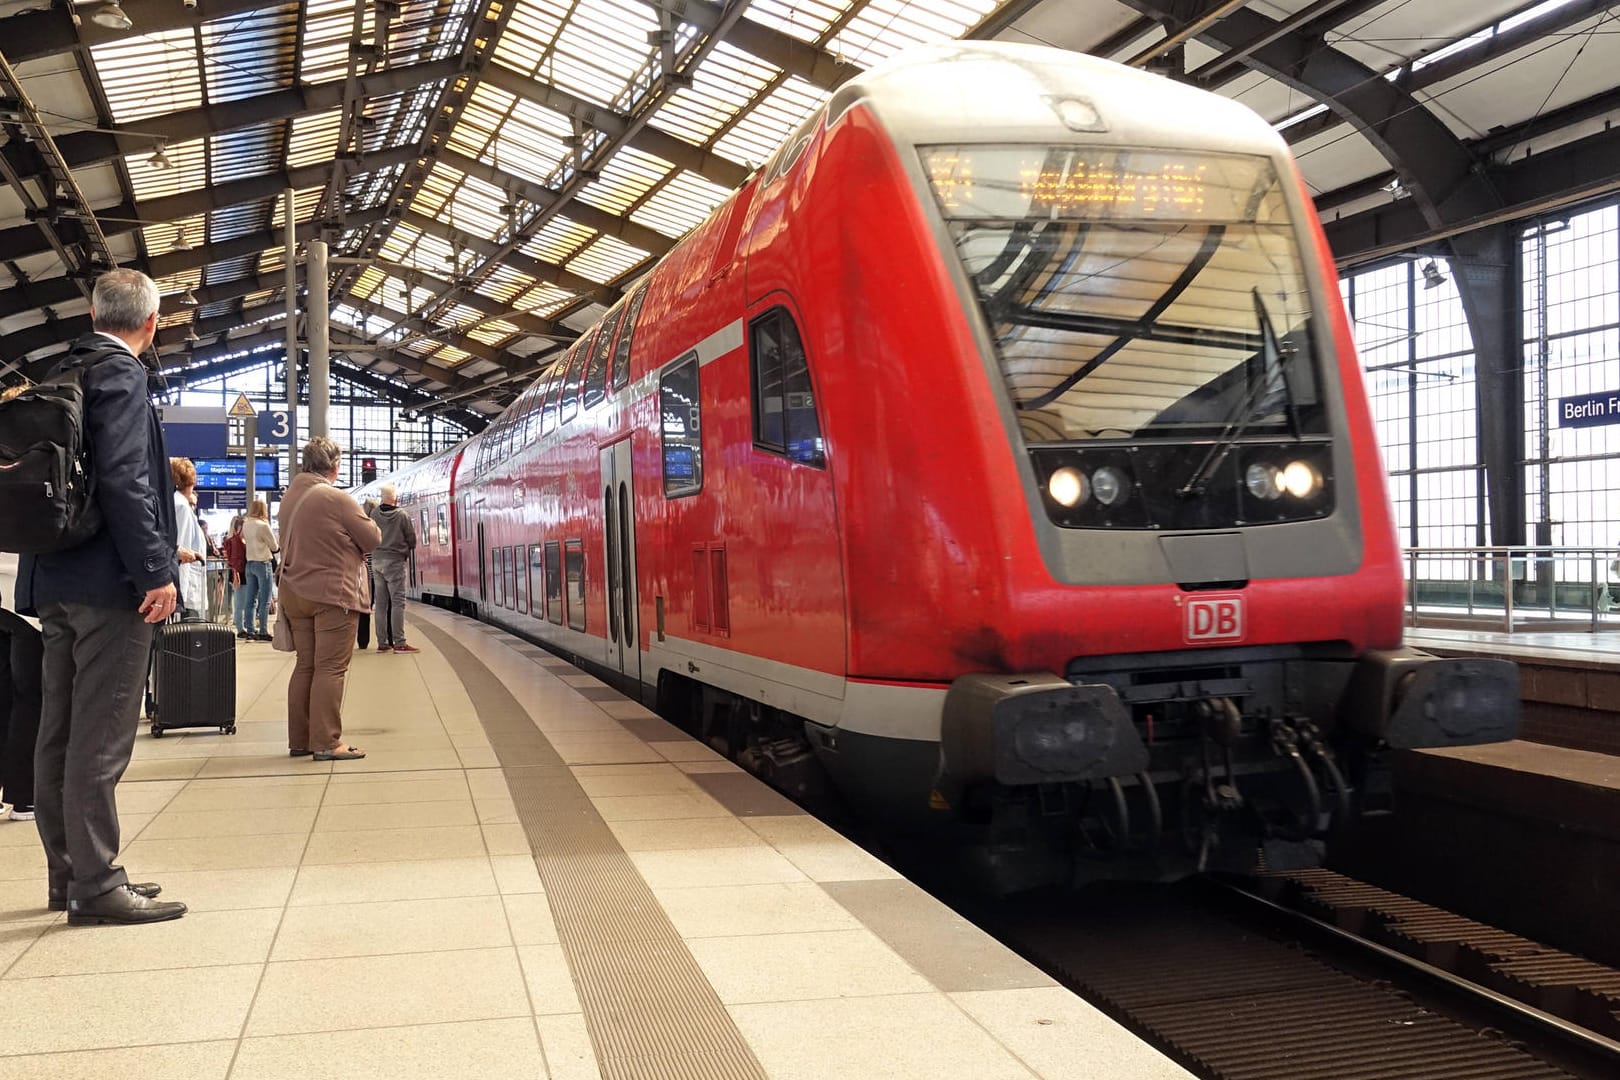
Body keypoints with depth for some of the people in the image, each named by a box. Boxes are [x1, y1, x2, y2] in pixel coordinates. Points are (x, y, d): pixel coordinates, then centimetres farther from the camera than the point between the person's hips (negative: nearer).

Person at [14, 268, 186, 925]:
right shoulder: (121, 374, -10)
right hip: (109, 581, -9)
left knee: (61, 735, 12)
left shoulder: (63, 372, 16)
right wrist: (155, 571, -19)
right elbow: (122, 477, -20)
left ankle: (68, 873, 22)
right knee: (100, 739, -6)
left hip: (57, 578, 9)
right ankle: (96, 886, -2)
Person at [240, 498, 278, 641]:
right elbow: (274, 547, -7)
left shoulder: (245, 525, 5)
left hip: (249, 563, 7)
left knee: (251, 600, 9)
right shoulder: (263, 526, -15)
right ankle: (263, 632, -3)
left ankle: (250, 631, 11)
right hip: (263, 563, -7)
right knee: (265, 601, -2)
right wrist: (278, 547, 13)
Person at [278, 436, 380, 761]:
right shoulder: (336, 499, -13)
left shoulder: (290, 496, 10)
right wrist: (365, 519, 13)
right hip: (333, 594, -7)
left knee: (305, 666, 12)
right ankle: (326, 743, -5)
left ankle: (299, 740, 15)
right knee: (331, 668, -5)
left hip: (295, 593, 8)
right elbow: (373, 539, -7)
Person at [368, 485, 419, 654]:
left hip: (377, 561, 4)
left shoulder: (374, 514, 0)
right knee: (397, 602, -4)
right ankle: (399, 643, -8)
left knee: (381, 603, 7)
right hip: (395, 561, -4)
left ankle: (382, 643, 9)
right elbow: (412, 539, -1)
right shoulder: (402, 515, -9)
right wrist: (407, 551, 17)